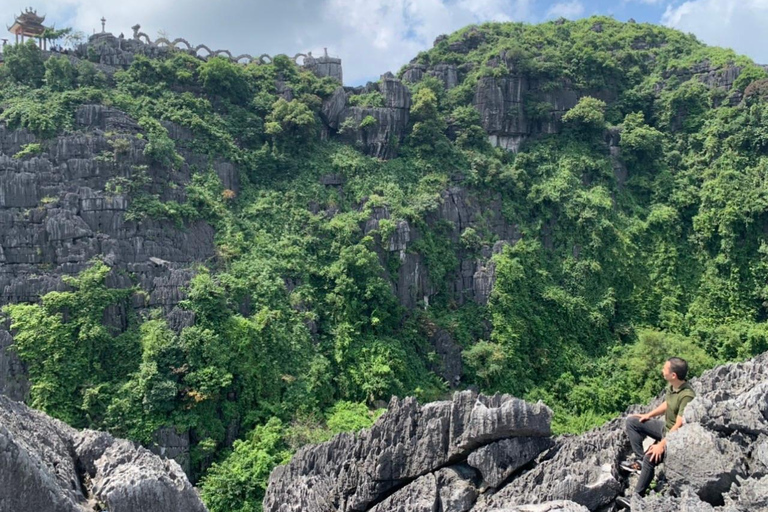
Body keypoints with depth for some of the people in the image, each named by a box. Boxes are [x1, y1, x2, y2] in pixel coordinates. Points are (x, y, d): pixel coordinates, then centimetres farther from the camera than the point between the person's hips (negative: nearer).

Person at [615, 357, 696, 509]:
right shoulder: (671, 385, -4)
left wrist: (662, 444, -31)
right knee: (631, 422, 6)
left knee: (651, 457, -30)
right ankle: (639, 459, 4)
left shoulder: (686, 396, -31)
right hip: (666, 427, 9)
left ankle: (637, 497, -19)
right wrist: (648, 415, 13)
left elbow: (679, 426, -31)